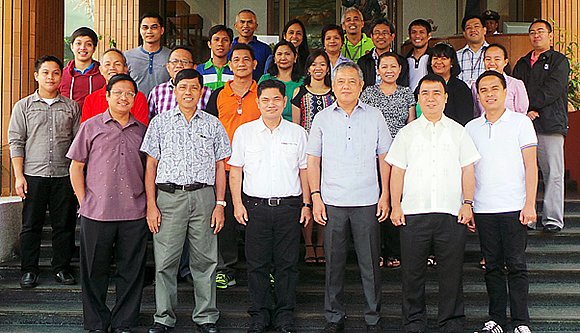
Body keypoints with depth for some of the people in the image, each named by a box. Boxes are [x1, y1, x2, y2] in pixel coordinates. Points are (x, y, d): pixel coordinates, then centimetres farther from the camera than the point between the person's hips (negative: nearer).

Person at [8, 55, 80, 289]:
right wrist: (19, 176, -5)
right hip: (33, 174, -1)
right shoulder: (23, 106, 7)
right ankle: (29, 270, 14)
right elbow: (16, 142, 4)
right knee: (31, 224, 3)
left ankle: (62, 268, 16)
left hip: (64, 175, 1)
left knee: (65, 223, 3)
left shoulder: (71, 107, 10)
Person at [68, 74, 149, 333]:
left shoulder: (142, 130, 12)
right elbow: (76, 166, 6)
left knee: (131, 270, 5)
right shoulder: (91, 127, 5)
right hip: (97, 213, -2)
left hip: (134, 214, 2)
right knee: (95, 270, 5)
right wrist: (84, 202, 1)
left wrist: (148, 202, 8)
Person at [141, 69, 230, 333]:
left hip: (204, 196, 1)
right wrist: (151, 205, -1)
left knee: (205, 259, 3)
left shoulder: (213, 125, 11)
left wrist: (220, 205, 2)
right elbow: (151, 165, 7)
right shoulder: (160, 123, 8)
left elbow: (220, 166, 11)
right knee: (165, 260, 0)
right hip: (168, 195, -1)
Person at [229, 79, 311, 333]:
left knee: (287, 262, 3)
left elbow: (304, 170, 12)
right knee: (257, 262, 3)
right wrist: (237, 203, 0)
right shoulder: (244, 132, 6)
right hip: (255, 206, 0)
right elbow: (235, 170, 8)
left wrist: (306, 203, 6)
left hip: (290, 206, 0)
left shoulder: (298, 133, 8)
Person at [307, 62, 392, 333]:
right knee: (334, 262, 6)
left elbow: (384, 158, 8)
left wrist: (385, 195, 1)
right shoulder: (322, 119, 7)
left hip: (367, 201, 0)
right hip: (332, 202, 1)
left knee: (370, 262, 2)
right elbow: (313, 160, 8)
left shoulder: (374, 117, 6)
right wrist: (315, 196, -1)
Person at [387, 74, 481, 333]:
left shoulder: (458, 131, 11)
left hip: (451, 213, 0)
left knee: (451, 270, 2)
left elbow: (467, 170, 9)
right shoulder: (407, 133, 11)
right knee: (412, 270, 3)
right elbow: (397, 171, 9)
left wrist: (467, 204, -1)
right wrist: (395, 206, 1)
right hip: (413, 212, 0)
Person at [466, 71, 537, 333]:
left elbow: (530, 165, -1)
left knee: (516, 264, -2)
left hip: (514, 207, -3)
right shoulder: (471, 128, 10)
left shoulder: (521, 122, 2)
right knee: (492, 265, 8)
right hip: (483, 208, 3)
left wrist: (530, 204, -9)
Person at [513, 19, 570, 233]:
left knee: (552, 173, -5)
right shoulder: (522, 64, 22)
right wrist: (524, 112, -7)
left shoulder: (559, 61, 8)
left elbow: (551, 91, -5)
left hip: (551, 125, -4)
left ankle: (553, 218, -2)